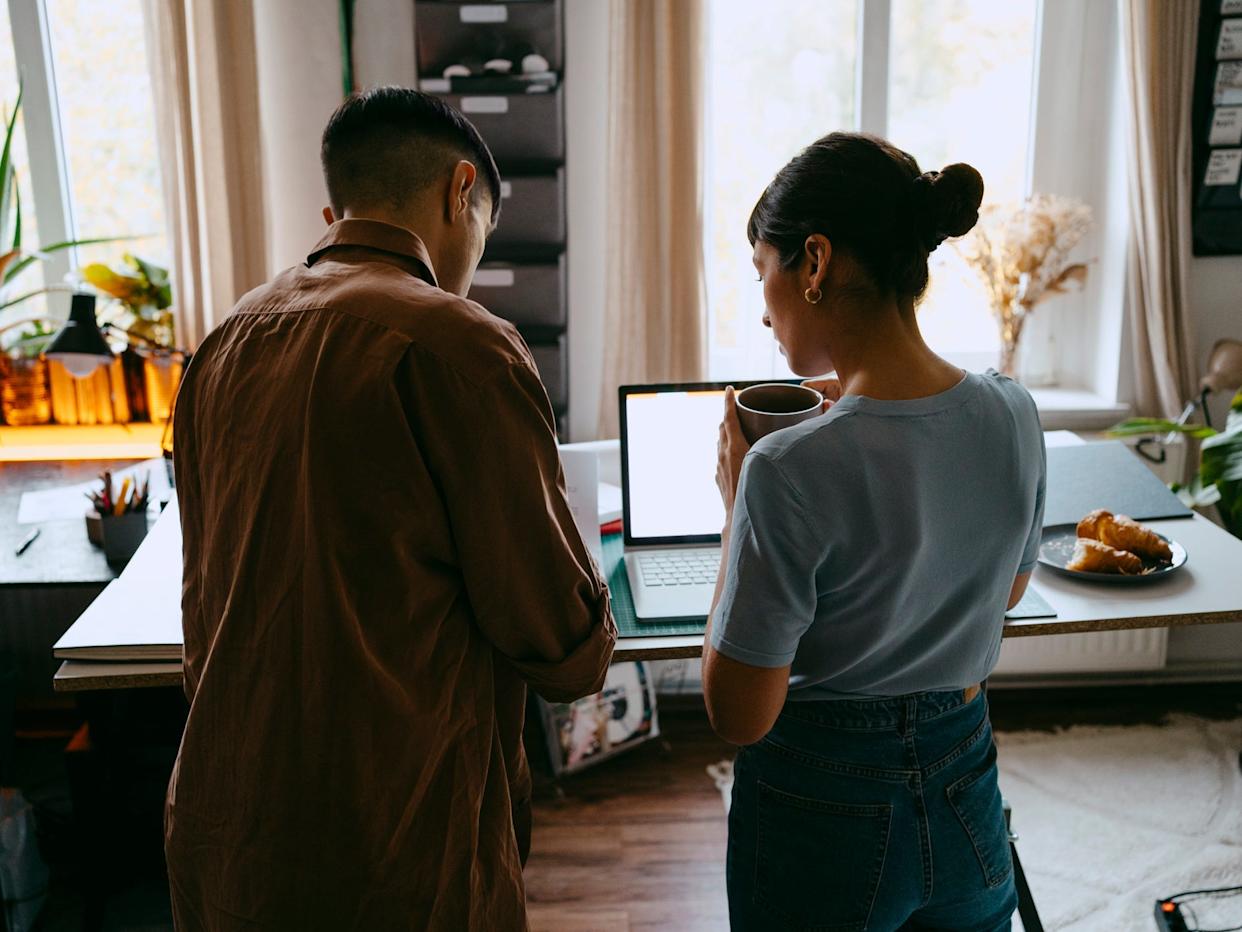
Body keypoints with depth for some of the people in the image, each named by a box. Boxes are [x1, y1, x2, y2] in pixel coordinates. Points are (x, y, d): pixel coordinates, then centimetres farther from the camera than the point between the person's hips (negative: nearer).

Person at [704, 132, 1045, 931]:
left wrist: (737, 500, -15)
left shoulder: (789, 472, -29)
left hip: (825, 817, -5)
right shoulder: (1013, 416, -10)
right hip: (966, 796, 5)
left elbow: (740, 714, -19)